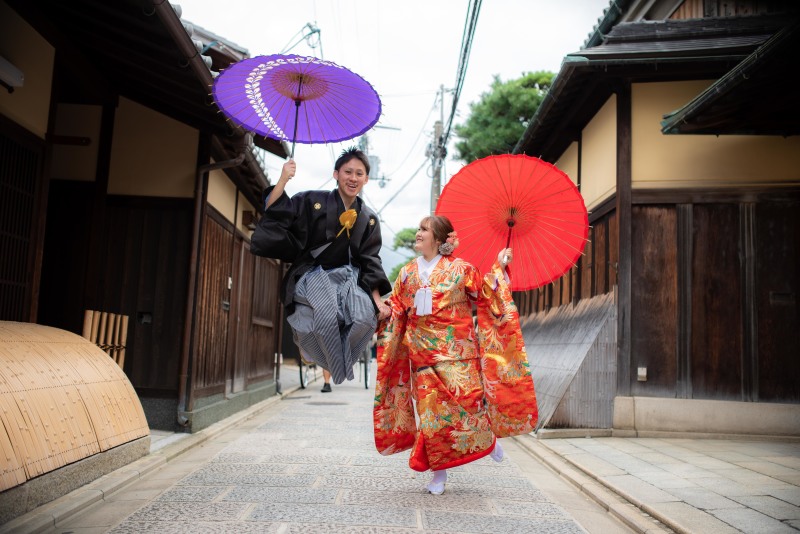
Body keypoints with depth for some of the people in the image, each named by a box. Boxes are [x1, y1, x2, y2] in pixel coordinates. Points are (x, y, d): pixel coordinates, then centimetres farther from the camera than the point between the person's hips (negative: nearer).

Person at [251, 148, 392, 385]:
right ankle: (331, 364, -4)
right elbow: (274, 216, -8)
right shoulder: (312, 201, -1)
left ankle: (340, 358, 2)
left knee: (366, 318, -26)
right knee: (326, 315, -33)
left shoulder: (369, 219, 8)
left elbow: (370, 262, 8)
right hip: (313, 275, -3)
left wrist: (377, 300, -3)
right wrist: (283, 180, -19)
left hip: (348, 277, 3)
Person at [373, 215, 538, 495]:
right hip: (423, 353, 3)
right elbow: (395, 309, 13)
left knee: (466, 403, -5)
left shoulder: (460, 269, 0)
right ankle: (439, 471, 15)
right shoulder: (408, 272, 11)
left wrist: (498, 268, -2)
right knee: (430, 409, 3)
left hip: (456, 351, -3)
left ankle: (488, 441, 28)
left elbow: (485, 295, 4)